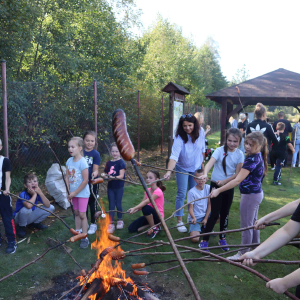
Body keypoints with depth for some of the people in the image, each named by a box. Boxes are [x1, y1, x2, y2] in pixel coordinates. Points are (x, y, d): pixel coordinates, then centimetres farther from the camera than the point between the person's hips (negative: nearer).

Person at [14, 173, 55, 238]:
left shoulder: (38, 192, -10)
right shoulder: (23, 194, -27)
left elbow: (47, 205, -19)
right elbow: (29, 205, -47)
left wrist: (40, 193, -28)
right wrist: (34, 194, -31)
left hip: (31, 216, 5)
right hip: (19, 217, -5)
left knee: (51, 208, -8)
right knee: (26, 209, -40)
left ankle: (35, 223, 11)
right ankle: (21, 227, -8)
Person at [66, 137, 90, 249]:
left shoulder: (82, 162, -21)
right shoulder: (69, 161, 0)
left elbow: (85, 180, -21)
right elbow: (67, 177, 5)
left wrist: (75, 192, -15)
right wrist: (69, 192, -3)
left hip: (82, 193, -6)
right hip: (73, 192, 6)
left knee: (82, 214, -2)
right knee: (76, 213, 17)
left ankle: (84, 238, 8)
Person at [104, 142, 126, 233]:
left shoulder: (121, 162, -9)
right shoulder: (108, 163, 6)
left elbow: (121, 175, -17)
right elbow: (106, 174, 11)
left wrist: (113, 177, -31)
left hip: (119, 187, -4)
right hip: (110, 187, 4)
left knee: (118, 204, 7)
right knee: (111, 205, 5)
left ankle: (120, 220, 28)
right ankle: (111, 224, 8)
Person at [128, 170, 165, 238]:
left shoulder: (158, 191, -20)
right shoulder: (148, 190, 4)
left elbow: (146, 202, -32)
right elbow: (142, 203, -4)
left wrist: (134, 208, -39)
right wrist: (135, 210, -23)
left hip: (158, 216, -7)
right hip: (149, 215, 7)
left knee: (146, 207, -38)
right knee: (131, 228, -6)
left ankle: (154, 228, -14)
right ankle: (151, 223, 13)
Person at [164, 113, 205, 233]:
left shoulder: (200, 132, -17)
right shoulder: (179, 138, -29)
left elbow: (202, 149, 0)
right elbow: (174, 156, -39)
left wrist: (202, 163, 9)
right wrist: (169, 171, -53)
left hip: (196, 167, 3)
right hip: (182, 168, -3)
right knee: (181, 194, -2)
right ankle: (179, 222, 9)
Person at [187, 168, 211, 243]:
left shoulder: (208, 188, -5)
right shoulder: (191, 192, -16)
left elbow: (209, 204, -1)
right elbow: (190, 208, -13)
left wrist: (206, 218, -5)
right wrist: (193, 218, -31)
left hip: (205, 215, 5)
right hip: (195, 218, -4)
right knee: (195, 239, -23)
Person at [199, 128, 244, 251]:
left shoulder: (240, 154, -4)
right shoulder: (220, 150, -13)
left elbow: (237, 174, -7)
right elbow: (210, 162, -29)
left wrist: (224, 181, -18)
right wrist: (205, 174, -48)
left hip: (229, 187, 3)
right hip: (216, 185, -3)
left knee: (225, 213, 15)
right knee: (215, 214, -4)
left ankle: (222, 238, 31)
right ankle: (204, 240, 8)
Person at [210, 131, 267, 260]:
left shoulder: (252, 160, -26)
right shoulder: (258, 156, 3)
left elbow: (237, 180, -31)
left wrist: (219, 190, -31)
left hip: (250, 196, -10)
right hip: (257, 193, 10)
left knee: (246, 226, 4)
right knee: (253, 223, 24)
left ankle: (243, 254, 19)